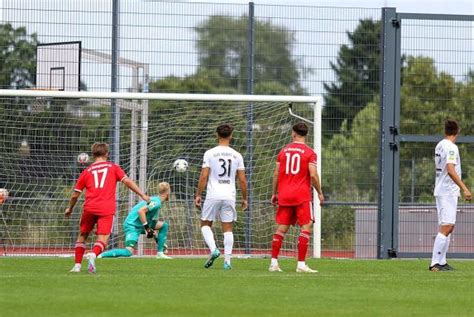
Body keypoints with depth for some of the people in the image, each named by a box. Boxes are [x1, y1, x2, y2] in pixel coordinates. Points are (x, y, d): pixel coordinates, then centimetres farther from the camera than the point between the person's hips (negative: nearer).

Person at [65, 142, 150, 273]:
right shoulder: (113, 167, 12)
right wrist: (142, 195, 3)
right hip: (107, 209, -2)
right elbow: (127, 181, 0)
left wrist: (70, 209, 33)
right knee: (102, 238, -5)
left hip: (89, 208, 2)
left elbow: (75, 194, 18)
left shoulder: (87, 171, 15)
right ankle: (93, 254, -35)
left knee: (82, 235, 18)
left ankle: (77, 265, 14)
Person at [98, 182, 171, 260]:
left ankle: (160, 253, 13)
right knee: (129, 252, -24)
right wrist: (147, 227, -24)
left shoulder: (156, 201, 16)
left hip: (140, 225, 10)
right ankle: (100, 255, -21)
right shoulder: (157, 203, -15)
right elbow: (141, 211, -29)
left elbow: (153, 221, 24)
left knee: (164, 225, 13)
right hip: (132, 225, -10)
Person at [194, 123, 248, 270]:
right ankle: (227, 261, 0)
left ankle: (213, 249, -10)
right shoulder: (237, 155, 3)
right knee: (228, 228, 6)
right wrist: (244, 198, 15)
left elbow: (203, 177, -7)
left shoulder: (210, 153, -4)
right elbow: (242, 180, 4)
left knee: (205, 224, 13)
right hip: (230, 196, 2)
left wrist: (198, 195, 2)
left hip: (213, 195, -2)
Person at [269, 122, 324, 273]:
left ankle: (274, 262, 6)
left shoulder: (284, 150, 9)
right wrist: (320, 193, 1)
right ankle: (301, 264, -10)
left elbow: (276, 174, 9)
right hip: (302, 195, -5)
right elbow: (313, 175, -11)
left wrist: (275, 193, 18)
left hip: (284, 196, 5)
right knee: (306, 227, -2)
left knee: (282, 228, 8)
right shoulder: (309, 152, -3)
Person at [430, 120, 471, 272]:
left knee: (448, 227, 14)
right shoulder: (451, 147, -15)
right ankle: (435, 263, -18)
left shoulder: (439, 146, 13)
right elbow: (450, 170, -24)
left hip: (441, 191, 10)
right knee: (446, 228, -13)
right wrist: (464, 188, -27)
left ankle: (441, 262, 14)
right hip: (448, 192, -10)